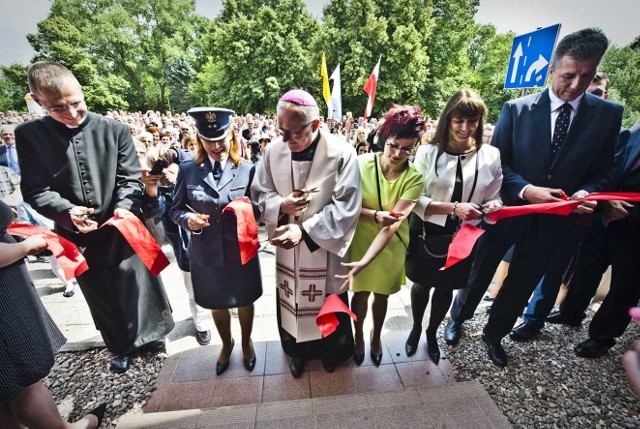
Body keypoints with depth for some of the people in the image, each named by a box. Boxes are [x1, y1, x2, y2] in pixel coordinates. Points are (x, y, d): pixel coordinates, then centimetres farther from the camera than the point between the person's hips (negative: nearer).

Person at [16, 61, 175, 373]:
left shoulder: (114, 129, -4)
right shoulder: (29, 135, -1)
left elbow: (130, 178, -5)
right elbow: (35, 189, -2)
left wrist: (125, 208, -21)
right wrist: (66, 211, -20)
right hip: (77, 234, 2)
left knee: (136, 282, 10)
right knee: (100, 294, 17)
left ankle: (148, 333, 36)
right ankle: (119, 346, 40)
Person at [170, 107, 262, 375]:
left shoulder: (248, 169, -7)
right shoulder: (188, 170, -2)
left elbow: (259, 210, -4)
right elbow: (175, 209, 3)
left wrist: (248, 208, -26)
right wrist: (187, 219, -18)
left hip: (241, 253, -1)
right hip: (205, 255, 2)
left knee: (244, 302, 20)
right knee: (217, 305, 23)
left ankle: (246, 342, 51)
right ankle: (226, 344, 54)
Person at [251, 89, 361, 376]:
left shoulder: (342, 153, -17)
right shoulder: (273, 151, -8)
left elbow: (346, 206, -18)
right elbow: (259, 192, 2)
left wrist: (305, 230, -26)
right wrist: (281, 205, -21)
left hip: (326, 244, -2)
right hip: (287, 243, 3)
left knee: (328, 300, 18)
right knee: (291, 299, 19)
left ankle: (330, 350, 50)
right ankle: (296, 350, 49)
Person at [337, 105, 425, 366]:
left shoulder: (414, 179, -18)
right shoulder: (362, 164, -17)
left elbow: (393, 224, -28)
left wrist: (364, 263, -37)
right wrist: (375, 215, -32)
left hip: (390, 245, 1)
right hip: (361, 240, 0)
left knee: (382, 293, 21)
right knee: (361, 292, 15)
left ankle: (376, 336, 52)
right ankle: (359, 336, 47)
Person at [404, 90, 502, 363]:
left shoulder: (490, 155, -5)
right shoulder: (428, 152, -13)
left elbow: (494, 197, 2)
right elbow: (415, 200, -15)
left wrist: (493, 206, -22)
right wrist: (454, 208, -27)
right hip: (427, 234, -2)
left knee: (446, 287, 20)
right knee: (422, 284, 17)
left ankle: (432, 333, 48)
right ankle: (416, 328, 47)